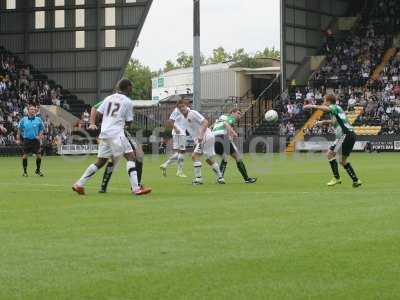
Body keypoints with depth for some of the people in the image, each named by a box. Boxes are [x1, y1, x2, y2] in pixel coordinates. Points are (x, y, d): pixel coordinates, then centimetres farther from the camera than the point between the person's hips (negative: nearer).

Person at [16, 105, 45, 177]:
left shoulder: (38, 120, 1)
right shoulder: (23, 120, 1)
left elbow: (41, 129, 7)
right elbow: (19, 129, 9)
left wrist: (40, 136, -10)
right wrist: (18, 139, 5)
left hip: (35, 140, 0)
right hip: (27, 140, 0)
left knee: (39, 156, -4)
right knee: (25, 156, -1)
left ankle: (38, 170, 15)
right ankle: (25, 171, 12)